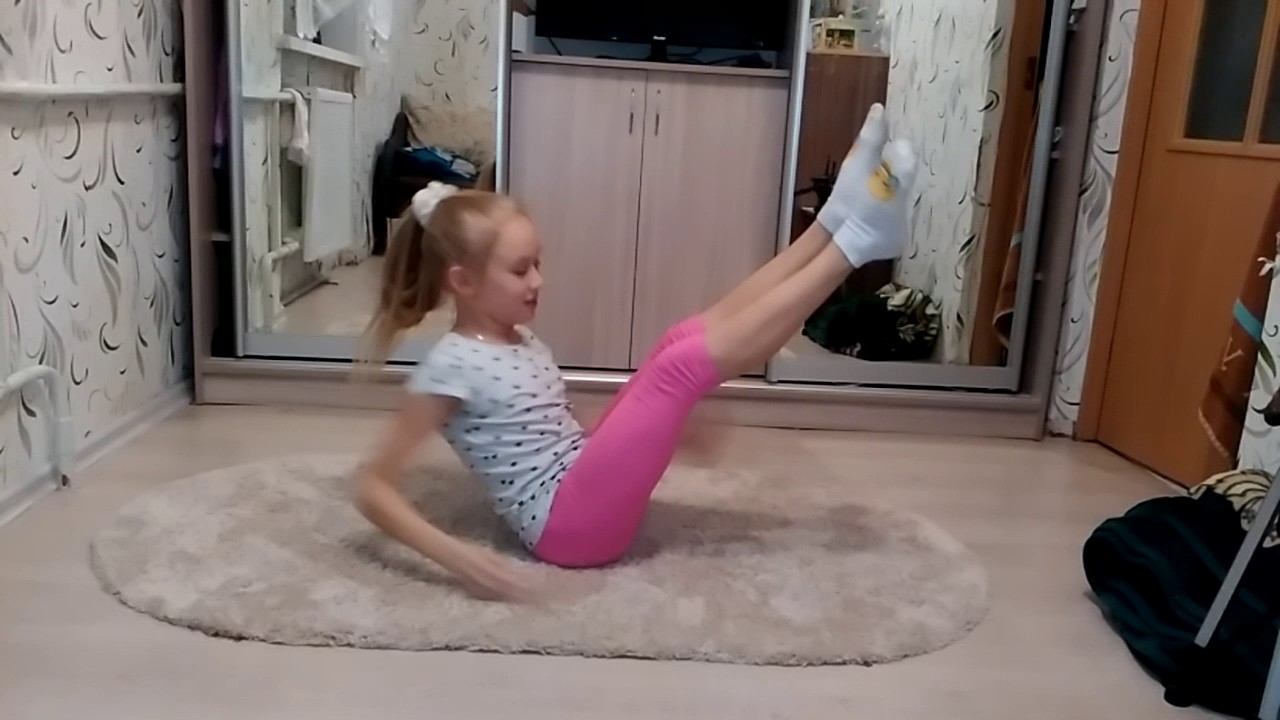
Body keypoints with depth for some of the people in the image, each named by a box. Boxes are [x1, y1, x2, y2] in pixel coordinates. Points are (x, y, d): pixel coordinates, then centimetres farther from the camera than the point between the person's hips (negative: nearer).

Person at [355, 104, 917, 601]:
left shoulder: (520, 345, 14)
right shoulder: (452, 365, -12)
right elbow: (373, 489, -13)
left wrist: (654, 424, 15)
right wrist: (455, 557, -26)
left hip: (587, 494, 9)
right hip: (569, 523, -8)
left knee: (686, 339, -5)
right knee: (685, 363, -19)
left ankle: (837, 219, -10)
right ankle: (856, 239, -17)